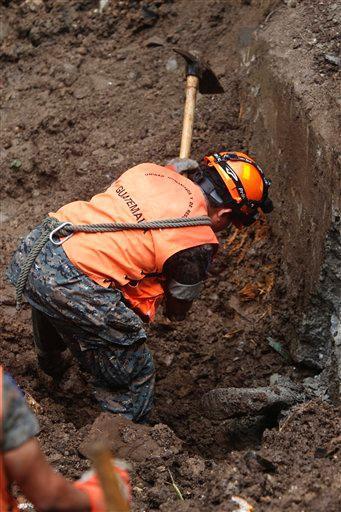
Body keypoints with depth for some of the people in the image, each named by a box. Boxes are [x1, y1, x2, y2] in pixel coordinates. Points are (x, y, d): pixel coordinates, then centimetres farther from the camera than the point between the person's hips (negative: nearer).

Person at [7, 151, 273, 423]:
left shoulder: (148, 170, 10)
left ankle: (50, 360, 72)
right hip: (76, 292, -8)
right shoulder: (199, 243, -5)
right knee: (135, 377, 13)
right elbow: (177, 310, 10)